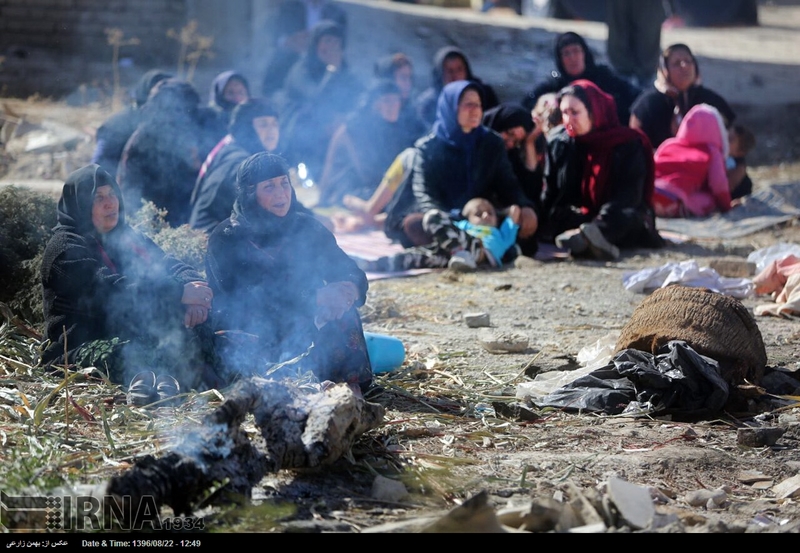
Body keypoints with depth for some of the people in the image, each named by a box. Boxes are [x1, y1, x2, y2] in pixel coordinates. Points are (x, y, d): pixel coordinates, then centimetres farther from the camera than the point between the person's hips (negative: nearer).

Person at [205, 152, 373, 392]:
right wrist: (317, 297, -27)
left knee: (341, 310, -25)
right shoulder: (226, 239, -6)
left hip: (304, 332, 4)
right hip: (248, 340, -4)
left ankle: (351, 387, -26)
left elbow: (353, 274, 0)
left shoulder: (306, 228, 6)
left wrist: (350, 289, -26)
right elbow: (248, 298, -19)